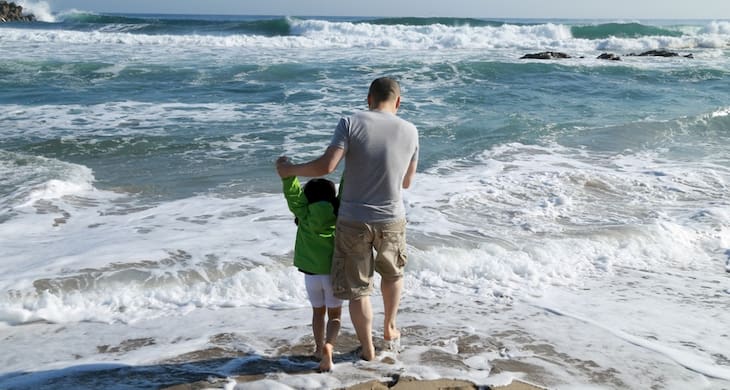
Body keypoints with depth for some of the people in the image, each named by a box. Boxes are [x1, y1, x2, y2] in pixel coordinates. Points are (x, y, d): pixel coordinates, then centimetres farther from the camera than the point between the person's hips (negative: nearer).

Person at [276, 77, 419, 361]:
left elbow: (326, 166, -20)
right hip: (391, 220, 2)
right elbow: (407, 182, 8)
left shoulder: (351, 124, -11)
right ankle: (390, 329, 44)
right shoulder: (410, 131, -2)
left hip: (353, 221, -2)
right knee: (393, 273, 30)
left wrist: (290, 170, -4)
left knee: (357, 287, 13)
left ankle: (367, 349, 25)